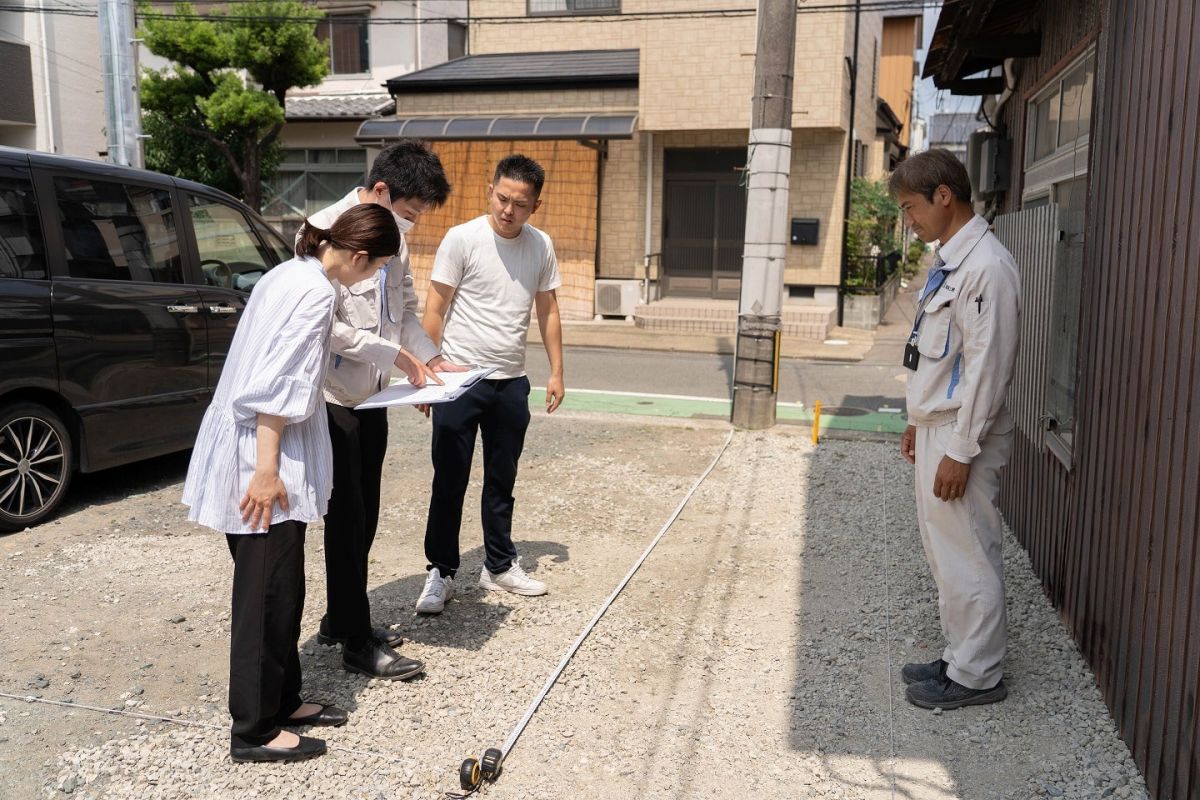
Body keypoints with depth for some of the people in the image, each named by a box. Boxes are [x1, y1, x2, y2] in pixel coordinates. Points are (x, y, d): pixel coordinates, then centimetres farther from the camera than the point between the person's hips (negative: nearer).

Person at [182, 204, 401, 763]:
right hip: (263, 456, -10)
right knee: (267, 591, -1)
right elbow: (278, 385, -23)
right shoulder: (315, 292, -18)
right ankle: (254, 731, 12)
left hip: (258, 448, 10)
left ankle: (282, 700, 29)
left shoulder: (293, 273, 13)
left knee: (282, 585, 17)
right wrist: (267, 469, -23)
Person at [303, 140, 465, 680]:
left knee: (363, 516, 15)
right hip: (333, 397, -8)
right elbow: (325, 325, -24)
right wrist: (395, 355, -20)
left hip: (371, 396, 8)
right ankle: (357, 644, 13)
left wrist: (430, 358, -1)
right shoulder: (325, 230, -19)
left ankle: (340, 619, 32)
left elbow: (405, 308, 14)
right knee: (346, 518, 0)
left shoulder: (394, 237, 6)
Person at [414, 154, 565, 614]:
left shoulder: (541, 246, 3)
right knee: (449, 482, 2)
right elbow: (435, 309, -7)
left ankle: (500, 566, 29)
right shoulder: (462, 239, -9)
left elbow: (548, 311, 12)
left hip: (511, 382, 4)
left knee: (501, 482, 15)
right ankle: (441, 573, 16)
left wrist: (556, 371, 9)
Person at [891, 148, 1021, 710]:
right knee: (943, 553, 17)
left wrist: (960, 451, -20)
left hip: (961, 438, -10)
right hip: (936, 429, 10)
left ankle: (977, 675, 16)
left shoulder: (986, 267, -18)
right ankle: (961, 658, 31)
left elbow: (986, 367, -21)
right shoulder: (948, 261, 12)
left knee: (966, 558, 1)